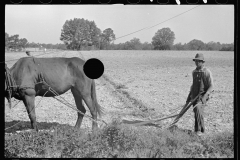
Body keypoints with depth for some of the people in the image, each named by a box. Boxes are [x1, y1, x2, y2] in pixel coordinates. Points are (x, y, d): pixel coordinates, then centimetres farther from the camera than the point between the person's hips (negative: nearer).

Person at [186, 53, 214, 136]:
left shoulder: (207, 72, -9)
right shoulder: (194, 72, 12)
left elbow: (211, 87, -11)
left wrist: (205, 96, -24)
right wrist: (189, 96, 23)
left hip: (203, 96, -6)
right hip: (194, 96, 6)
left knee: (198, 110, -24)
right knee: (196, 114, 6)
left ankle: (200, 130, -16)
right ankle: (196, 129, 17)